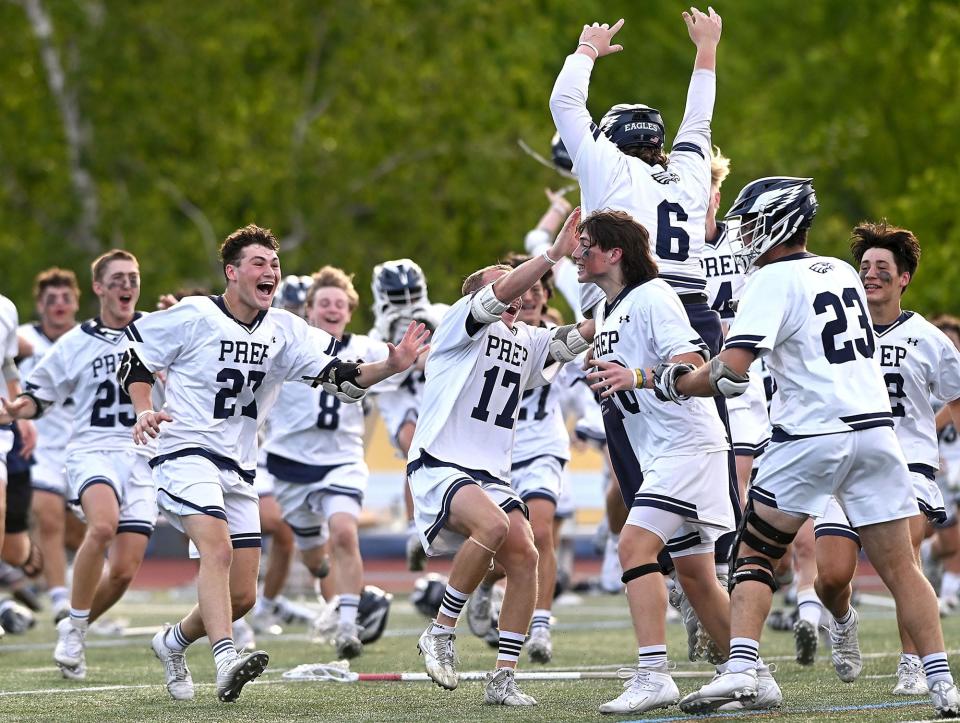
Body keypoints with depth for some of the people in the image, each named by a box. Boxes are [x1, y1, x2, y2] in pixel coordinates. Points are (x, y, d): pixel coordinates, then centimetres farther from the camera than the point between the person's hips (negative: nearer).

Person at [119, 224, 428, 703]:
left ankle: (173, 642, 31)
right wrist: (144, 411, -13)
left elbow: (340, 379, 0)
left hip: (239, 472, 6)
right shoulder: (194, 316, -6)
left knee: (242, 596, 6)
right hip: (186, 453, -6)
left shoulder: (284, 331, 7)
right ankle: (226, 661, -42)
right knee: (218, 548, -30)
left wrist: (391, 366, -16)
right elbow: (133, 358, 3)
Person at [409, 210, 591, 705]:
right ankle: (441, 634, -16)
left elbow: (575, 338, 12)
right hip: (440, 465, -7)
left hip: (491, 475, 8)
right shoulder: (460, 323, 0)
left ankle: (502, 679, -3)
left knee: (524, 557, -11)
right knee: (494, 525, -32)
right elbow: (500, 293, -18)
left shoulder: (526, 343, 21)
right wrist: (555, 253, -22)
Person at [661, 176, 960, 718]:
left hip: (811, 435, -5)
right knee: (899, 567, 6)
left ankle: (741, 667, -10)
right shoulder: (843, 272, 15)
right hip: (875, 427, 5)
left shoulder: (775, 281, -5)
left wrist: (674, 382, 2)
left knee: (754, 556, 6)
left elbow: (731, 373, -15)